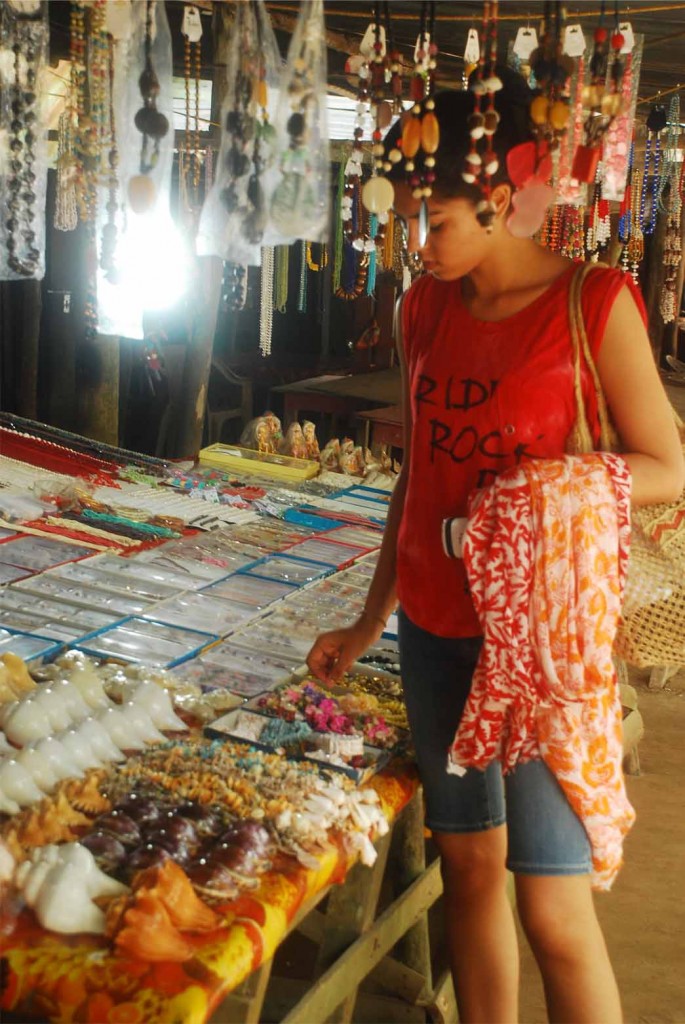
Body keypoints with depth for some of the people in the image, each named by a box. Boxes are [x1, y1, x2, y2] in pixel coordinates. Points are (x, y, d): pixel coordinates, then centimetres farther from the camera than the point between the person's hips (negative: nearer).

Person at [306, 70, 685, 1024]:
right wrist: (369, 623, 17)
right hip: (436, 624, 5)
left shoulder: (595, 303, -10)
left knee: (553, 909, -4)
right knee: (468, 865, 14)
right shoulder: (425, 309, 7)